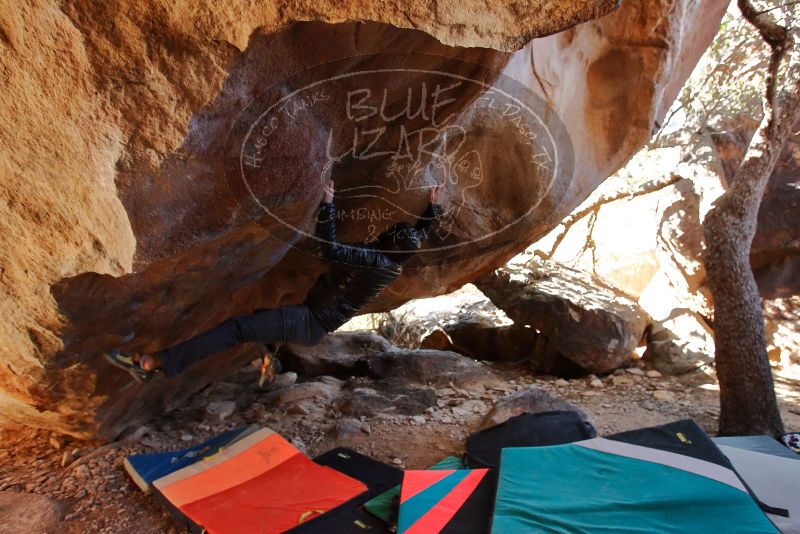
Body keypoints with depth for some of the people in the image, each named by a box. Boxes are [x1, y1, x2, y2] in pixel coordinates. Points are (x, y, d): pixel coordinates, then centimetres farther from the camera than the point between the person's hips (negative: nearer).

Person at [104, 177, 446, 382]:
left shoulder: (374, 260, -22)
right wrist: (435, 204, 22)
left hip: (309, 323, -9)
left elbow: (328, 249, -27)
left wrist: (327, 203, -25)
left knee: (236, 328, -17)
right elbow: (422, 233, 18)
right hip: (316, 324, 9)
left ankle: (153, 363, -19)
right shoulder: (397, 264, 2)